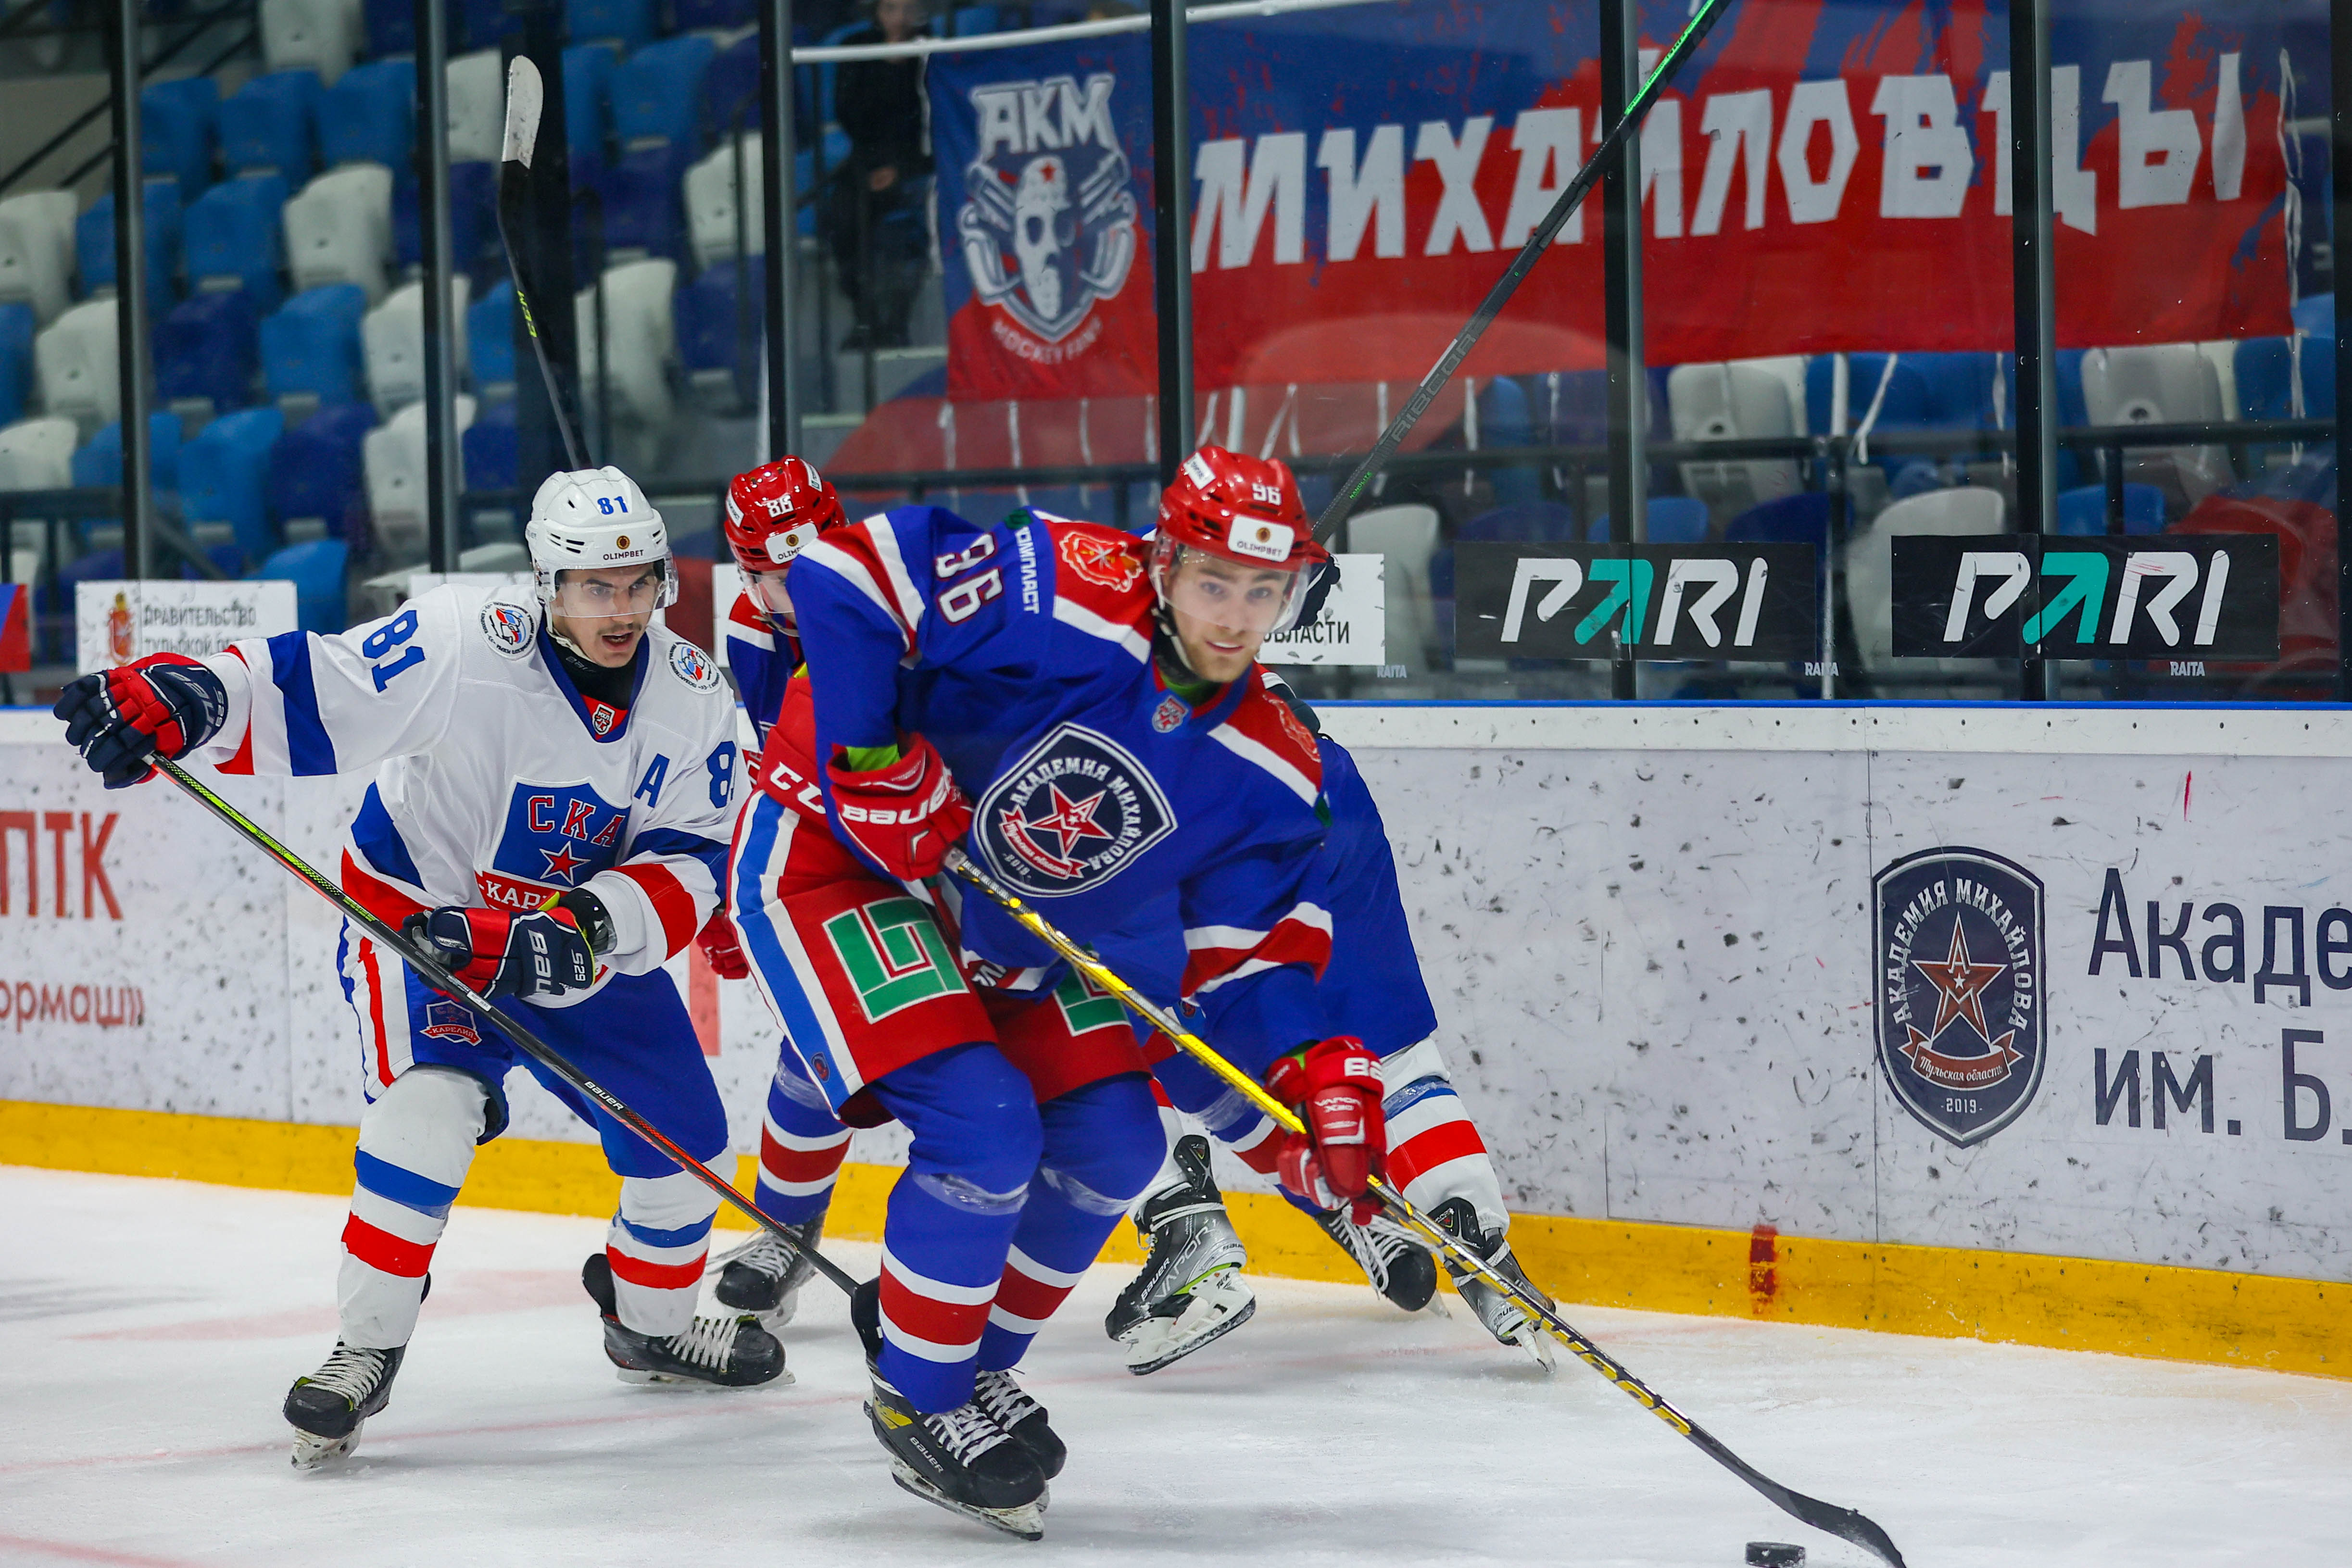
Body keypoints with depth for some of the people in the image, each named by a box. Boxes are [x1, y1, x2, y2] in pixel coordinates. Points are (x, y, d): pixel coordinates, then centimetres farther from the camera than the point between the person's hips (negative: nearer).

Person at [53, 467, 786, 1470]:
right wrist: (180, 696, -48)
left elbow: (694, 862, -13)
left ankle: (652, 1324, 34)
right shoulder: (463, 645, -26)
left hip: (591, 942, 5)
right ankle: (365, 1351, -14)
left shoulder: (691, 697, -11)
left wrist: (587, 927, -32)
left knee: (682, 1134, 5)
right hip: (419, 913, -5)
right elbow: (303, 689, -29)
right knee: (431, 1108, -28)